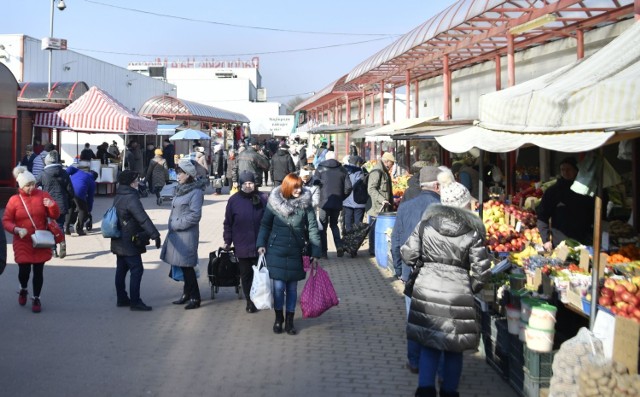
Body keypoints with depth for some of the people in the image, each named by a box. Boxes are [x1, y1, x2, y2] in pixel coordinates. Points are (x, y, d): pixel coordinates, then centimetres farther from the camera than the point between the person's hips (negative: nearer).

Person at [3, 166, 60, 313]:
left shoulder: (43, 195, 0)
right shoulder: (14, 200, -3)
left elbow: (55, 216, 1)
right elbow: (6, 221, 0)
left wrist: (52, 205, -20)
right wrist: (16, 229, -19)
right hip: (22, 243, -1)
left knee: (38, 271, 4)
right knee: (24, 270, -4)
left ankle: (36, 298, 21)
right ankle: (23, 289, 29)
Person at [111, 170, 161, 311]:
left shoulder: (118, 197, 11)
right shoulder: (131, 198, -20)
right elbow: (143, 219, -28)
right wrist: (155, 235, -32)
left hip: (119, 241, 10)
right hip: (130, 242, -10)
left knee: (121, 269, 15)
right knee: (137, 269, -6)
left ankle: (122, 299, 23)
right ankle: (135, 302, -5)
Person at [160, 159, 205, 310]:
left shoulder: (196, 192, -12)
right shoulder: (180, 190, 13)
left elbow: (195, 215, -18)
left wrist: (176, 224, -15)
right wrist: (172, 225, 8)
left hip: (187, 234, -8)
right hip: (176, 234, 8)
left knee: (187, 266, -4)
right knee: (182, 265, 13)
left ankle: (195, 298, 4)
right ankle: (187, 294, 25)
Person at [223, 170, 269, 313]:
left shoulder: (263, 198, -2)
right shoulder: (234, 200, 0)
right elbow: (228, 223, 6)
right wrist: (227, 241, 3)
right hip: (242, 246, 0)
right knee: (246, 275, 8)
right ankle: (250, 301, 20)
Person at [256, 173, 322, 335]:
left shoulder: (305, 204, -4)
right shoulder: (274, 202, -5)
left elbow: (312, 228, -2)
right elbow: (265, 225, 7)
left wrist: (315, 253, -5)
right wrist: (261, 244, -2)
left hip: (296, 252, 1)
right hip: (276, 251, -1)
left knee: (292, 287, 9)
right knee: (278, 286, 0)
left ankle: (289, 321, 22)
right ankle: (278, 318, 21)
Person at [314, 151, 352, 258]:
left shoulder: (320, 168, -1)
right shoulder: (342, 169, 6)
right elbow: (348, 187, -1)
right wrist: (341, 197, 12)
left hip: (324, 202, -3)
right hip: (337, 203, 3)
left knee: (323, 227, 8)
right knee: (334, 225, 20)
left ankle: (323, 251, 4)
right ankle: (339, 246, 2)